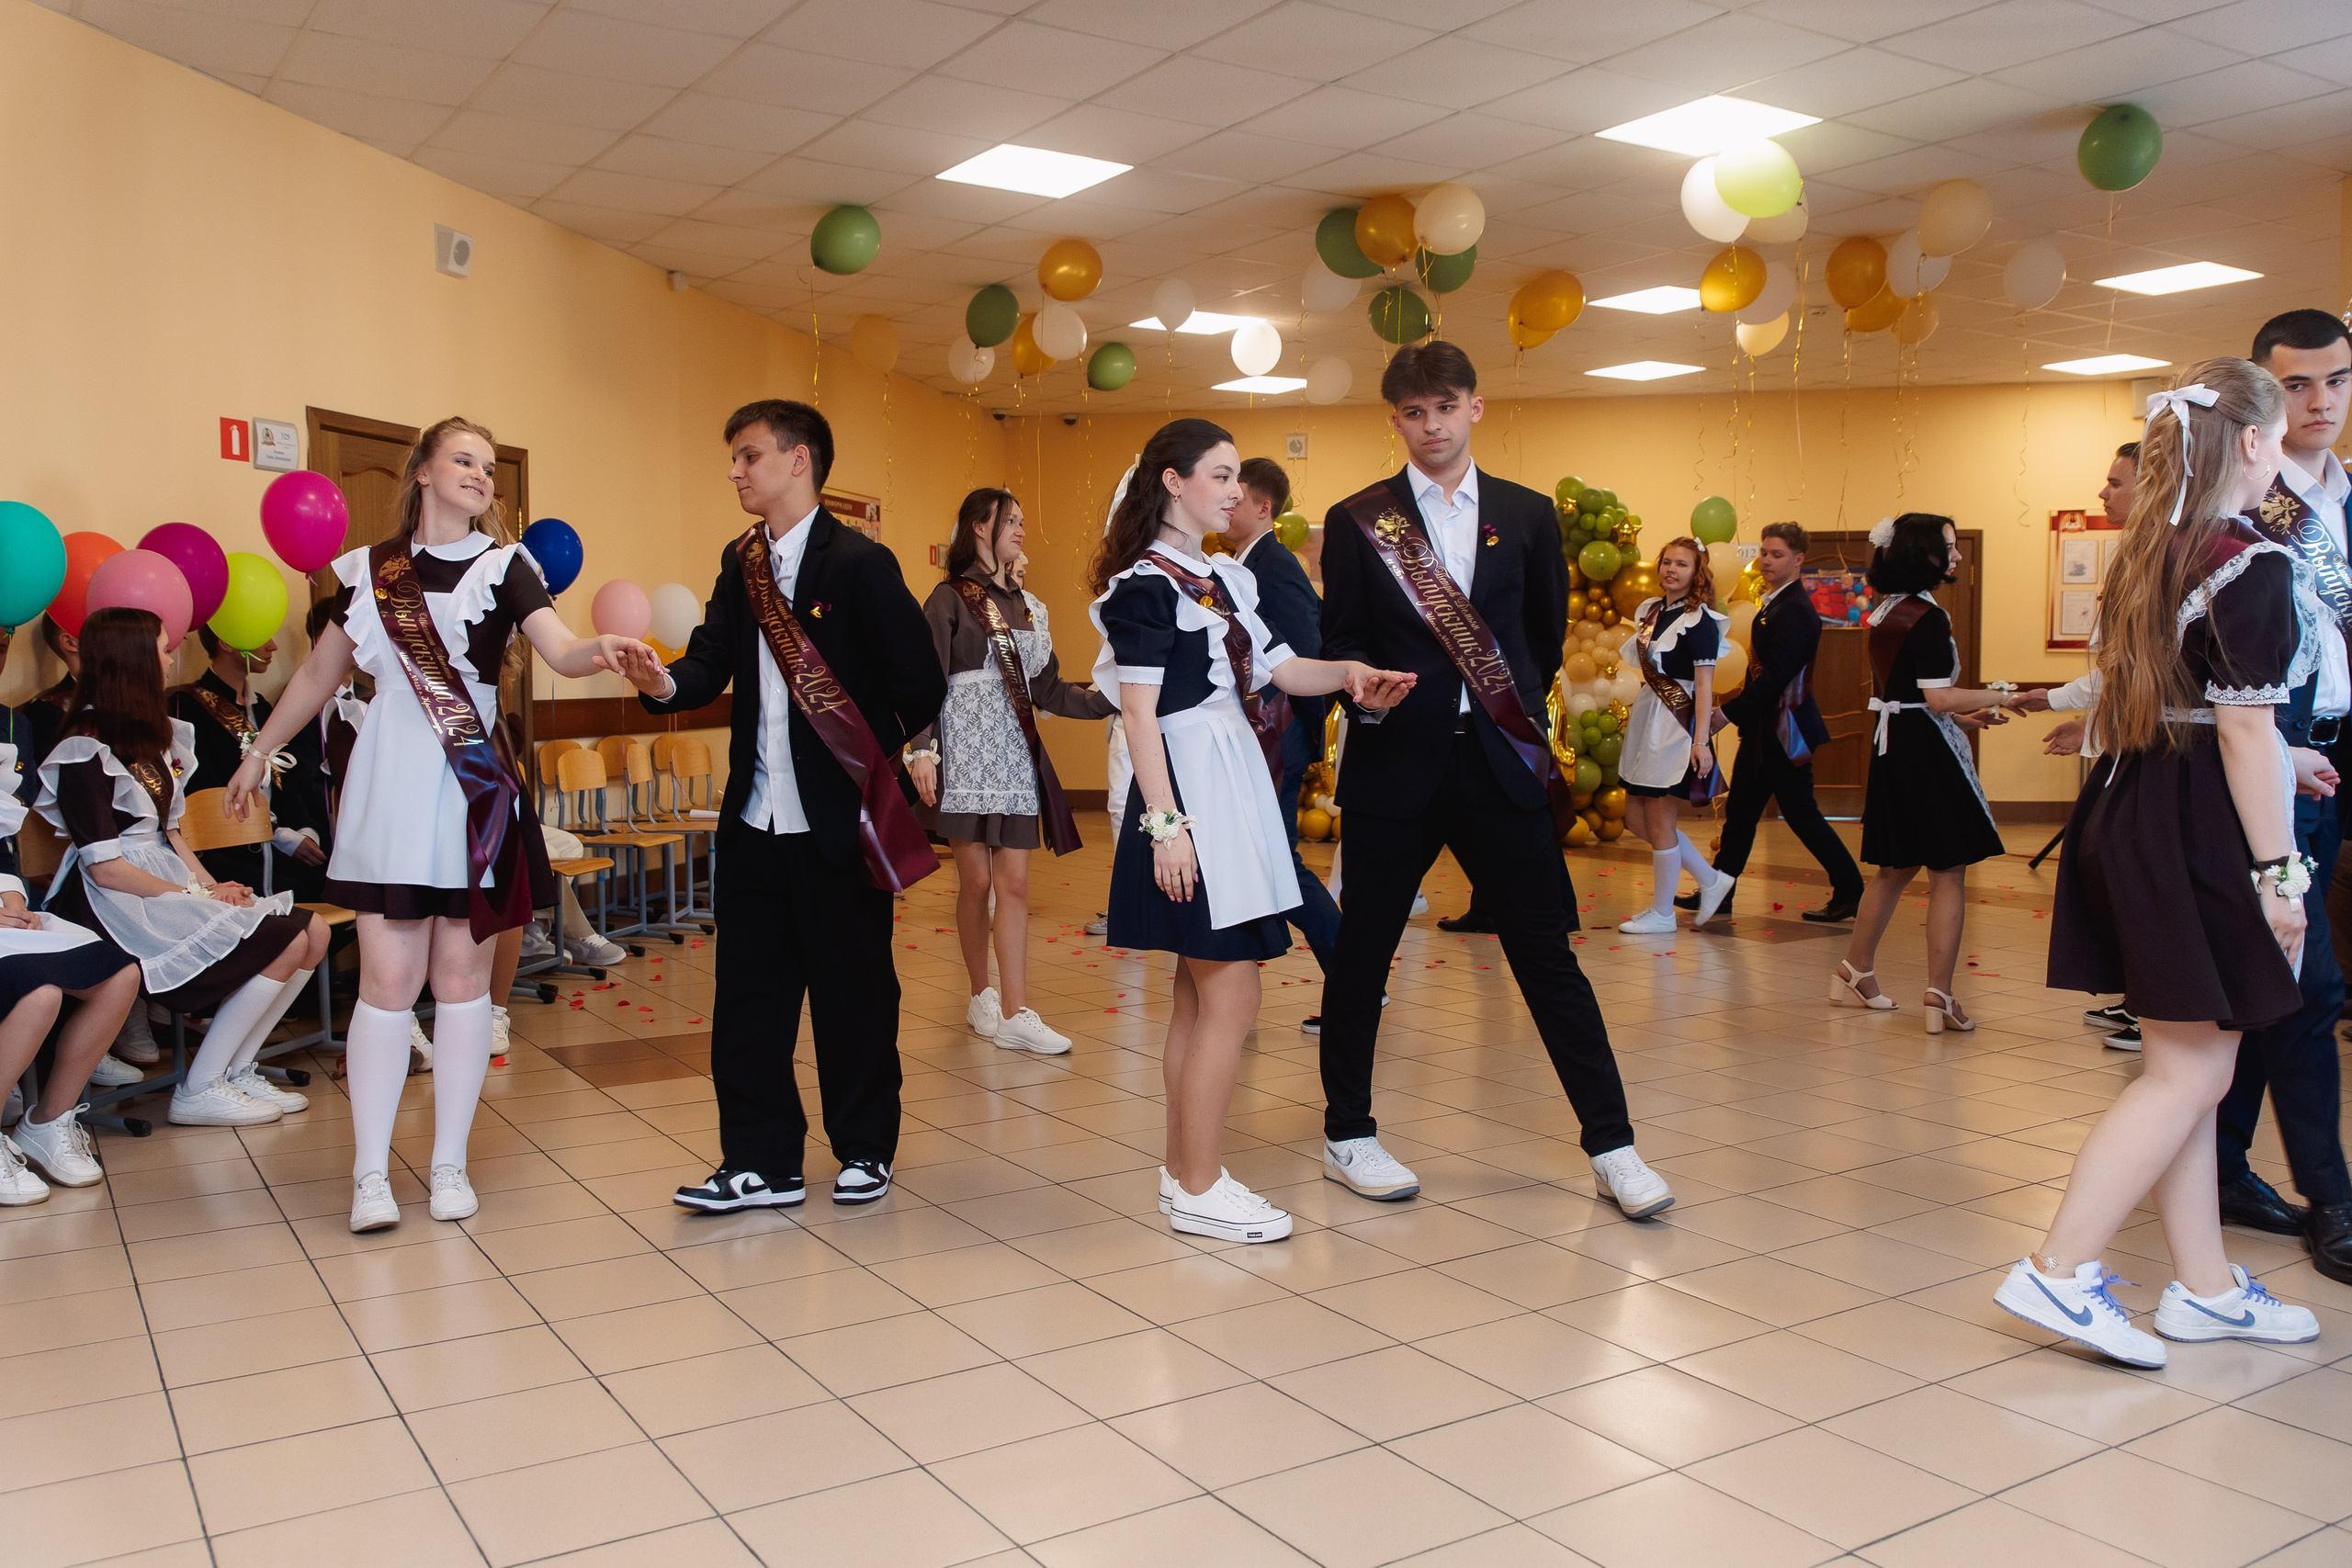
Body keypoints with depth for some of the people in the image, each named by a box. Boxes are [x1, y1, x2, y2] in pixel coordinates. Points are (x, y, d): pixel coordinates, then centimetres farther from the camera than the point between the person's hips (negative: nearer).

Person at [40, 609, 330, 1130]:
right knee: (286, 944, -20)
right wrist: (199, 897, -13)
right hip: (123, 907, -9)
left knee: (313, 931, -7)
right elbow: (106, 869, -17)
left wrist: (213, 886, 0)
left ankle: (236, 1072, 1)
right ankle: (198, 1092, -11)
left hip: (169, 886, 9)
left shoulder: (152, 737, 16)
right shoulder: (85, 751, -12)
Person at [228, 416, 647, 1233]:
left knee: (461, 978, 4)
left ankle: (450, 1165, 14)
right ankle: (371, 1173, 8)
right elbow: (320, 671, 19)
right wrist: (258, 753, 24)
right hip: (390, 790, 1)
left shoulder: (501, 566, 2)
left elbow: (560, 649, -15)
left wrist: (600, 649, -37)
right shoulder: (372, 569, 8)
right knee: (388, 982, -1)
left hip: (474, 792, -1)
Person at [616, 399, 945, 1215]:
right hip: (755, 819, 6)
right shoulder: (740, 563, 11)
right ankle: (761, 1162, 20)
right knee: (747, 994, 9)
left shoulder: (860, 562, -9)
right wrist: (664, 683, -18)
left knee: (853, 992, 7)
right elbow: (713, 662, 2)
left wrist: (873, 766, -1)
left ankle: (864, 1149, 23)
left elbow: (920, 685, -10)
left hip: (837, 822, -6)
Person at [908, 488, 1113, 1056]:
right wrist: (921, 749, -18)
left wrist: (1111, 698, 6)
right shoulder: (950, 600, 0)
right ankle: (982, 995, 19)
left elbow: (1048, 690, 16)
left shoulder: (1028, 604, 17)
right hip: (965, 753, -5)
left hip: (1016, 754, 5)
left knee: (1014, 883, -2)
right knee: (976, 879, 0)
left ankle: (1014, 1014, -3)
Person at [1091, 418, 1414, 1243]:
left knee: (1201, 992, 13)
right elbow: (1139, 713, -14)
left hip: (1236, 788, 9)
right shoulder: (1145, 585, -9)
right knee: (1230, 997, -7)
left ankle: (1184, 1170, 22)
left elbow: (1275, 667, 15)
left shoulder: (1226, 576, 16)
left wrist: (1348, 672, -5)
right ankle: (1199, 1189, 4)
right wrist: (1165, 823, -19)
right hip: (1191, 793, -9)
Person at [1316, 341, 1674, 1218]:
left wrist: (1520, 712, 10)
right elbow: (1339, 644, 4)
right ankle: (1348, 1135, 23)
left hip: (1500, 760, 1)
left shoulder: (1527, 515, 11)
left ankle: (1613, 1147, 10)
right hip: (1396, 760, -1)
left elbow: (1546, 632, 18)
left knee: (1547, 953, 2)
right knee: (1362, 951, 7)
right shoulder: (1357, 521, 4)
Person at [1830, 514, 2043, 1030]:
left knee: (1896, 867, 19)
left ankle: (1856, 970, 27)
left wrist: (1961, 717, 20)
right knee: (1949, 872, -3)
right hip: (1926, 750, -9)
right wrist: (2006, 698, -13)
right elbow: (1937, 698, -19)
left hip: (1892, 745, 9)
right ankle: (1939, 996, -4)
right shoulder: (1928, 618, -15)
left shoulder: (1886, 612, 12)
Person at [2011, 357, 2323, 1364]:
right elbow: (2244, 731, -16)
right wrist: (2275, 869, -12)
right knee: (2191, 1073, -2)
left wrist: (2283, 762, 30)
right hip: (2200, 834, -9)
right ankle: (2059, 1270, -2)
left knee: (2183, 1068, 14)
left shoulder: (2148, 555, 12)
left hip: (2129, 815, 9)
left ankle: (2204, 1285, 23)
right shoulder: (2257, 568, -13)